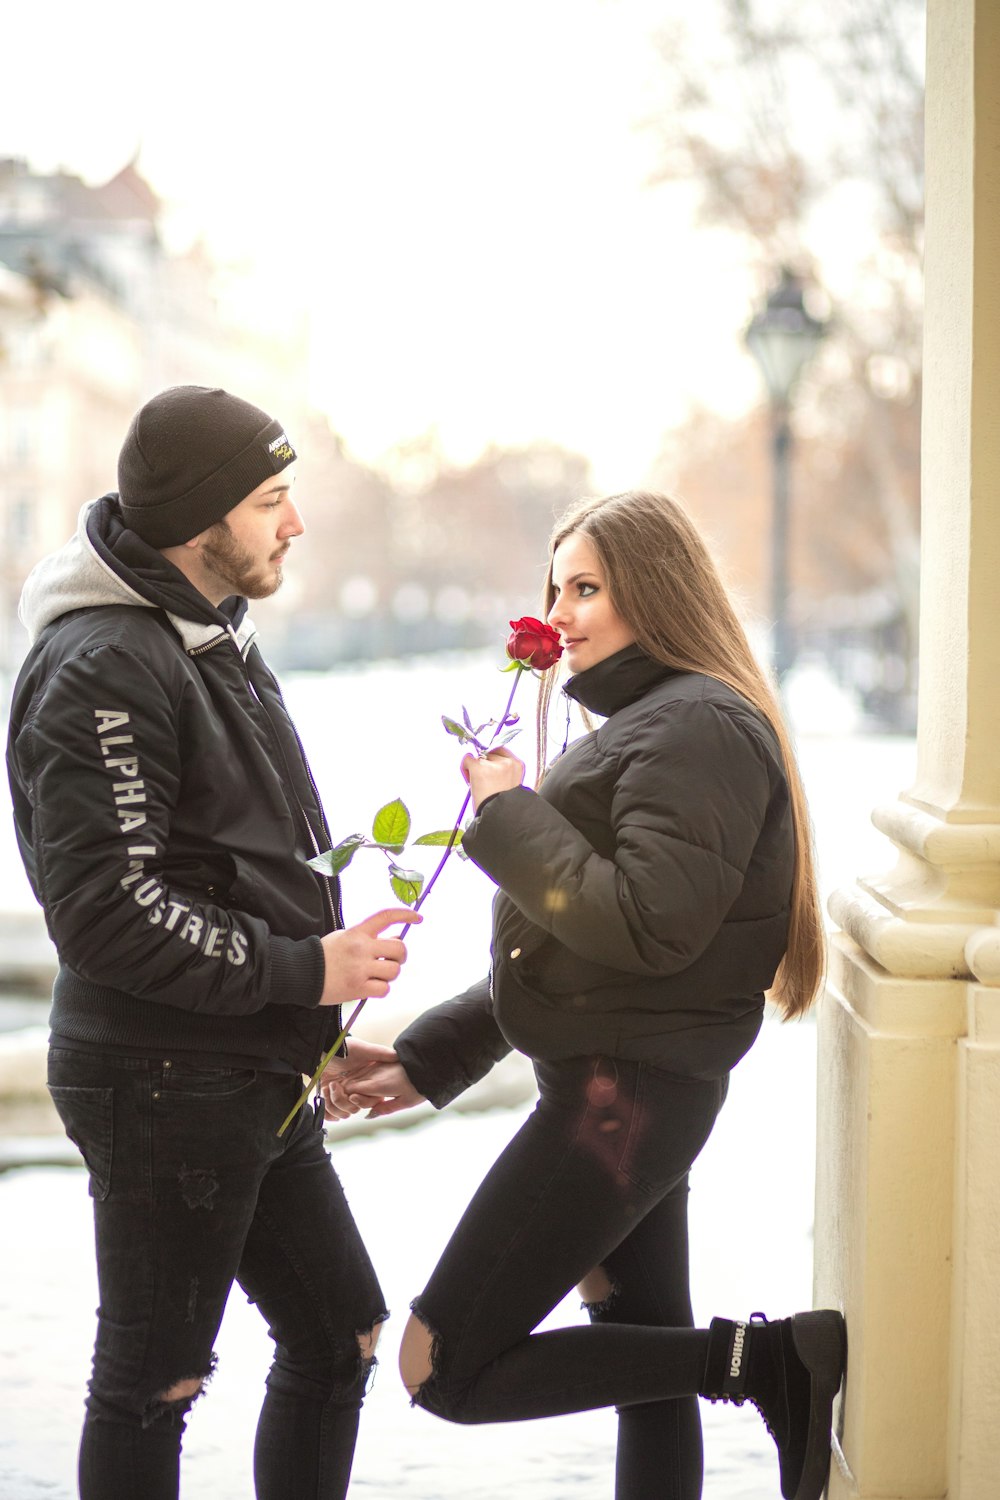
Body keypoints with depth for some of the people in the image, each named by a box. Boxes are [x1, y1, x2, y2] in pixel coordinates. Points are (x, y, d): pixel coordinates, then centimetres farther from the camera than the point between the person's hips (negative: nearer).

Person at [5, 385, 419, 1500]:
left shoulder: (214, 635, 14)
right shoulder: (101, 667, -18)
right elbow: (106, 912, -25)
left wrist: (317, 1027, 15)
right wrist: (305, 970, -18)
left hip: (259, 1085, 10)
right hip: (163, 1083, -9)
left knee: (340, 1336, 16)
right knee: (154, 1380, 3)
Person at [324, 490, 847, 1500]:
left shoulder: (700, 729, -13)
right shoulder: (634, 725, 19)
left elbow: (649, 928, -25)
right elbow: (555, 952, 21)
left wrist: (512, 817, -15)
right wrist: (427, 1058, 15)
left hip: (624, 1096, -10)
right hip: (611, 1086, 10)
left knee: (444, 1370, -9)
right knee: (651, 1386, 15)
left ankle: (763, 1359, -9)